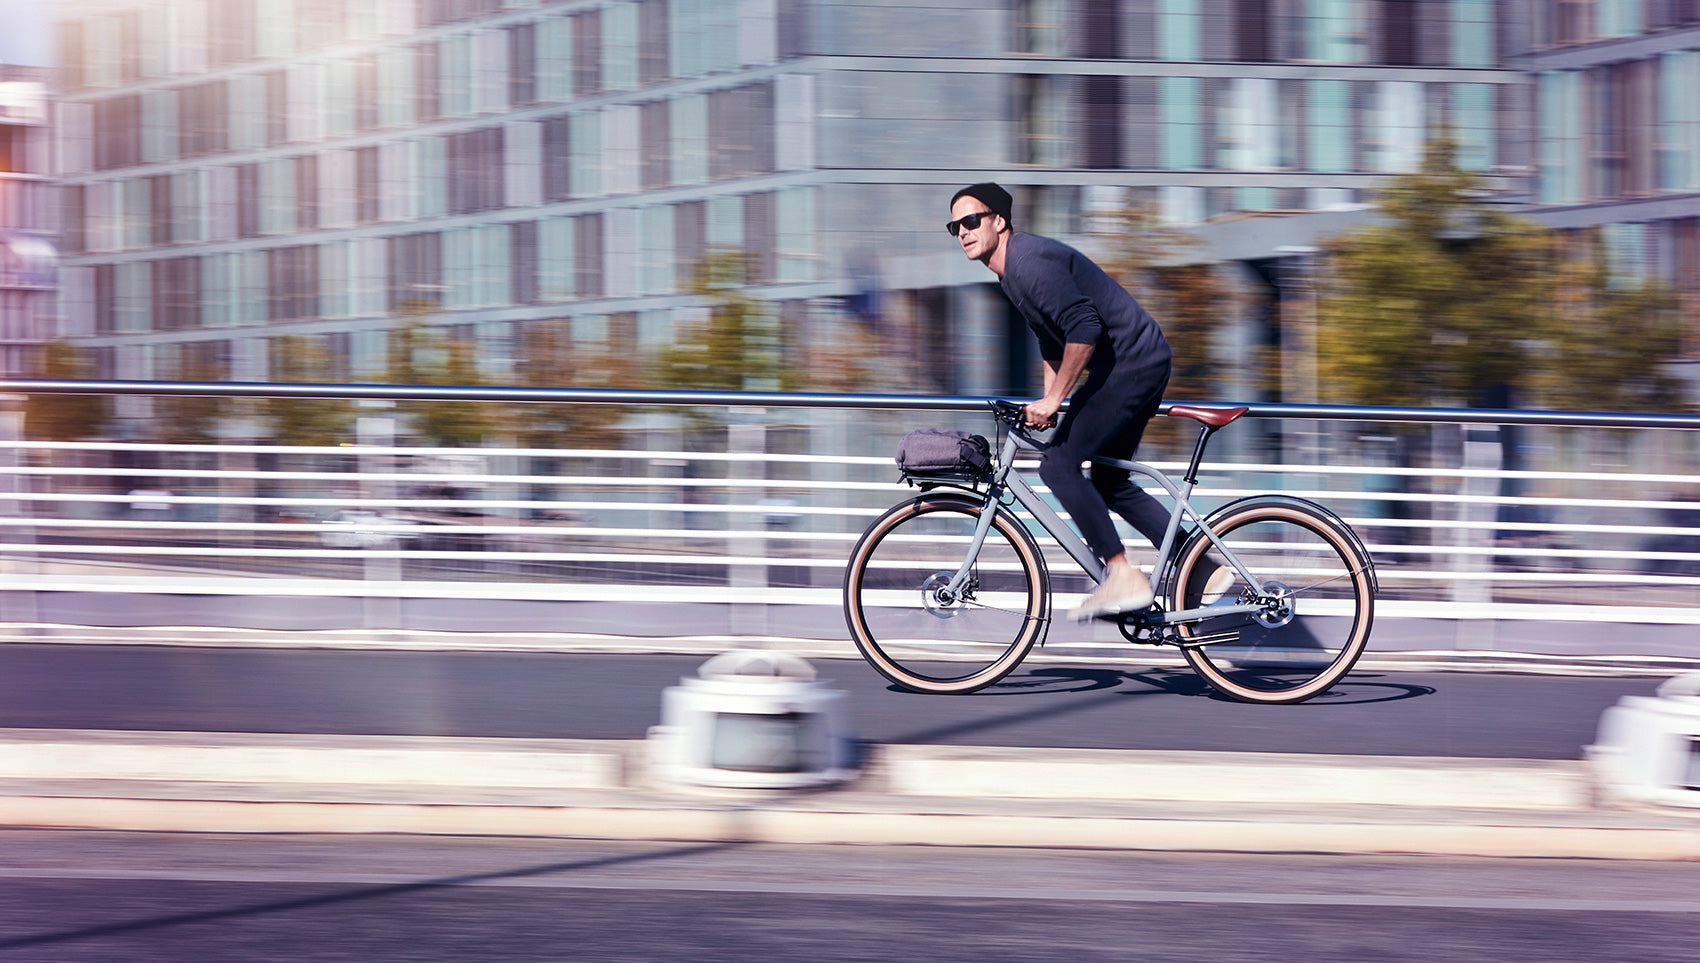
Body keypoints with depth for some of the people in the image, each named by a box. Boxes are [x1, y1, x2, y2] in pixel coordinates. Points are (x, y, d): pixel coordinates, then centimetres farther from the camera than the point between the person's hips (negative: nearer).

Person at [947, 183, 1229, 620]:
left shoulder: (1029, 260, -17)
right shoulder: (1012, 270, 17)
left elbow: (1084, 326, -26)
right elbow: (1052, 342, 27)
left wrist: (1054, 399, -22)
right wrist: (1047, 404, 19)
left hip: (1130, 361, -11)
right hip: (1146, 361, 11)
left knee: (1058, 464, -11)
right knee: (1110, 481, 15)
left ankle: (1122, 575, -8)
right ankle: (1207, 569, 16)